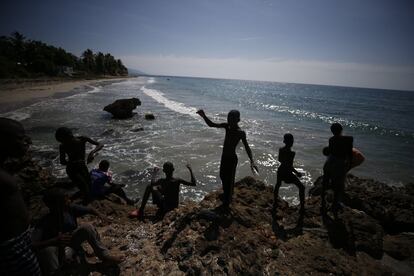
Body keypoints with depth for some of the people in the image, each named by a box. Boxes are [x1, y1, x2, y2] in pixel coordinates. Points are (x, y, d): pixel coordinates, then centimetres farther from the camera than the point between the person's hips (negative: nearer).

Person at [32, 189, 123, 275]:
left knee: (87, 227, -19)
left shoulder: (70, 209, -13)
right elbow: (33, 244, -32)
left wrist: (99, 214, -24)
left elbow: (89, 209, -2)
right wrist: (54, 241, -47)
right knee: (47, 250, -37)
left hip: (72, 242, 5)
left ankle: (104, 255, -10)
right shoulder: (45, 222, -25)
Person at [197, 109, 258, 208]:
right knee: (223, 176, 25)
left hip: (232, 159, -7)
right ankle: (226, 194, 51)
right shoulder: (227, 126, -4)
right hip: (224, 157, 7)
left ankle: (226, 203, 23)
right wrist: (204, 116, -19)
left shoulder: (241, 133, -21)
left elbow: (247, 147, -26)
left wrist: (252, 161, -39)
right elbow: (211, 124, -3)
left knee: (229, 180, 5)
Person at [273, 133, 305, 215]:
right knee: (301, 187, 11)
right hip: (288, 173, -6)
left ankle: (275, 203, 42)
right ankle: (302, 207, 15)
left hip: (280, 171, 6)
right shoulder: (292, 153, -25)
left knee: (278, 185, 30)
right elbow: (290, 167, -23)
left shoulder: (280, 150, -6)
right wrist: (297, 173, -12)